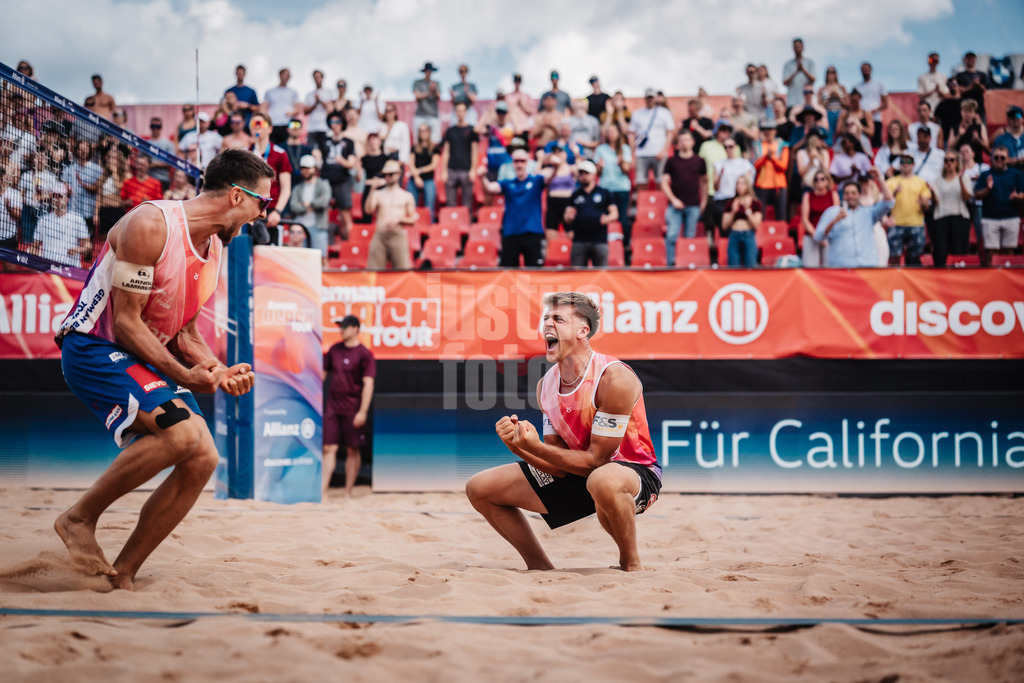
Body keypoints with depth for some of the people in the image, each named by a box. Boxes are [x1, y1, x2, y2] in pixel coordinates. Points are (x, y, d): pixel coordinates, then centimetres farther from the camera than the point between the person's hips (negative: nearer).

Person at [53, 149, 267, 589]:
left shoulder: (215, 248, 9)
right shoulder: (150, 226, -19)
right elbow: (125, 323, -21)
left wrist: (220, 372, -2)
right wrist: (184, 376, -22)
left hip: (145, 358, 9)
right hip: (94, 349, -9)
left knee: (203, 459, -6)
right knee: (181, 432, -29)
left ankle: (123, 575, 3)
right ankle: (79, 517, -12)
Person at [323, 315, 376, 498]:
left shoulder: (364, 354, -7)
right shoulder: (334, 350, 9)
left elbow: (368, 383, -11)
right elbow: (323, 373, 18)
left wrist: (363, 411, -17)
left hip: (353, 409, -4)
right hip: (332, 407, 4)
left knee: (352, 450, 4)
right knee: (329, 448, -2)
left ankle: (348, 492, 11)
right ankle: (323, 490, -5)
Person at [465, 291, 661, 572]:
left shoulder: (614, 378, -23)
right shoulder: (546, 385, -1)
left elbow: (595, 460, -24)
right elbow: (560, 466, -3)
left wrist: (534, 447, -33)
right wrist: (517, 446, -21)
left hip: (636, 472, -7)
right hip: (577, 475, 7)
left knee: (602, 482, -45)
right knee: (480, 488, 0)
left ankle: (631, 564, -16)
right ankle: (540, 567, 15)